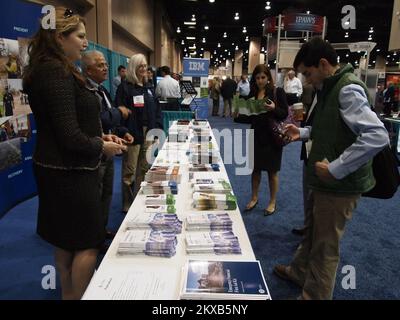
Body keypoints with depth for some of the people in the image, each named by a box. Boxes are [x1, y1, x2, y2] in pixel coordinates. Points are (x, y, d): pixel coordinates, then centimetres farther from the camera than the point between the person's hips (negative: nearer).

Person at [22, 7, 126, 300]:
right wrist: (101, 148, -8)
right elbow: (69, 136, -24)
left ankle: (68, 295, 34)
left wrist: (99, 136, 6)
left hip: (60, 169, 10)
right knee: (88, 244, 2)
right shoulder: (57, 73, -19)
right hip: (70, 171, -10)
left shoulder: (52, 70, 13)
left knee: (65, 242, 19)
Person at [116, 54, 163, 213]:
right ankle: (128, 205, 12)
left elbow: (156, 110, 17)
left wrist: (158, 129, 6)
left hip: (149, 134, 7)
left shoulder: (149, 88, 17)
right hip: (133, 135, -6)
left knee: (144, 169, 13)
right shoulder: (125, 87, -4)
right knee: (130, 172, 0)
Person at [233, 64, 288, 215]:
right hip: (256, 136, 4)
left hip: (272, 136, -4)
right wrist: (237, 117, -8)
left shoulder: (278, 92, -5)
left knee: (272, 170, 6)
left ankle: (273, 202, 21)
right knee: (255, 168, 12)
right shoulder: (252, 94, 7)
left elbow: (285, 113, -9)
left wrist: (274, 108, -27)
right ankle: (254, 198, 29)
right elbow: (250, 117, 9)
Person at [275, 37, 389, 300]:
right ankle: (299, 272, 46)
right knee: (312, 232, 25)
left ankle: (314, 295, 25)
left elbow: (377, 136, -31)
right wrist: (303, 133, 9)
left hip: (339, 185, -9)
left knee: (325, 245, 6)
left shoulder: (349, 89, -21)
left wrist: (335, 169, -28)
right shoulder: (331, 87, 10)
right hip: (324, 181, 9)